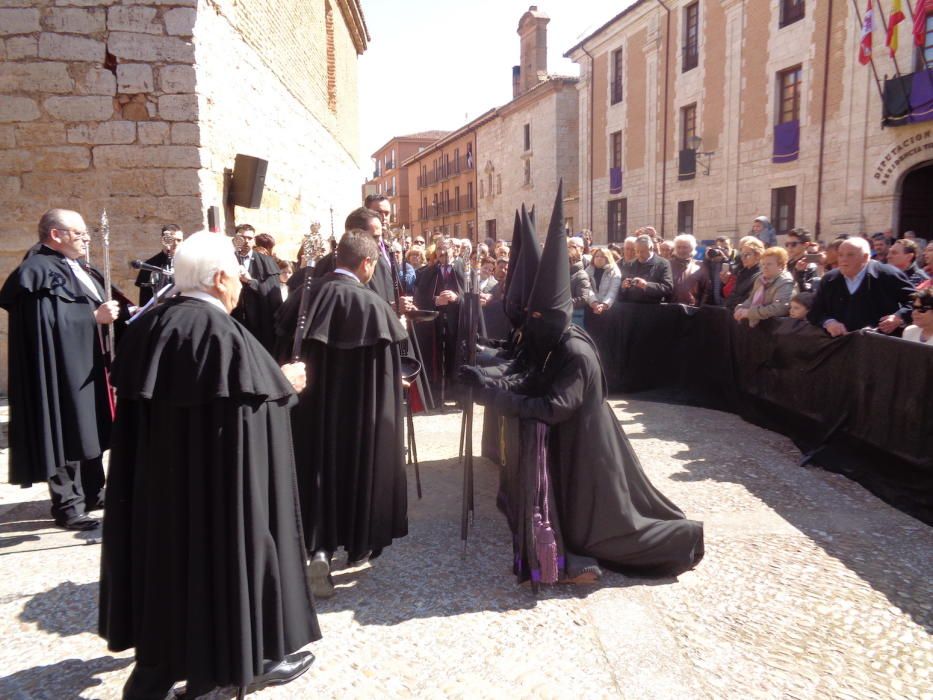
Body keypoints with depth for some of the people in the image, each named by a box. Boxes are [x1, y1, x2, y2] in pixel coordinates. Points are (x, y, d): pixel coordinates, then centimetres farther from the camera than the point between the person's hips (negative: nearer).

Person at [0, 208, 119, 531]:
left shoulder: (77, 267, 14)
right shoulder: (37, 271, -14)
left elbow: (95, 306, 20)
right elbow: (49, 319, -25)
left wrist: (117, 311, 5)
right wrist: (95, 316, -23)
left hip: (87, 365, 10)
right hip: (63, 370, -10)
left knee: (88, 430, 17)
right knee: (67, 435, -1)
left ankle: (92, 492, 29)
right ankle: (68, 505, 10)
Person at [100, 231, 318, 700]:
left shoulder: (150, 324, 3)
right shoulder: (223, 333, -21)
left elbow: (138, 400, 11)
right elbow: (260, 397, -18)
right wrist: (287, 381, 2)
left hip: (157, 472, 8)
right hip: (215, 475, -8)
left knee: (170, 545, 18)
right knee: (220, 542, 5)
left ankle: (160, 653, 33)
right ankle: (247, 656, 21)